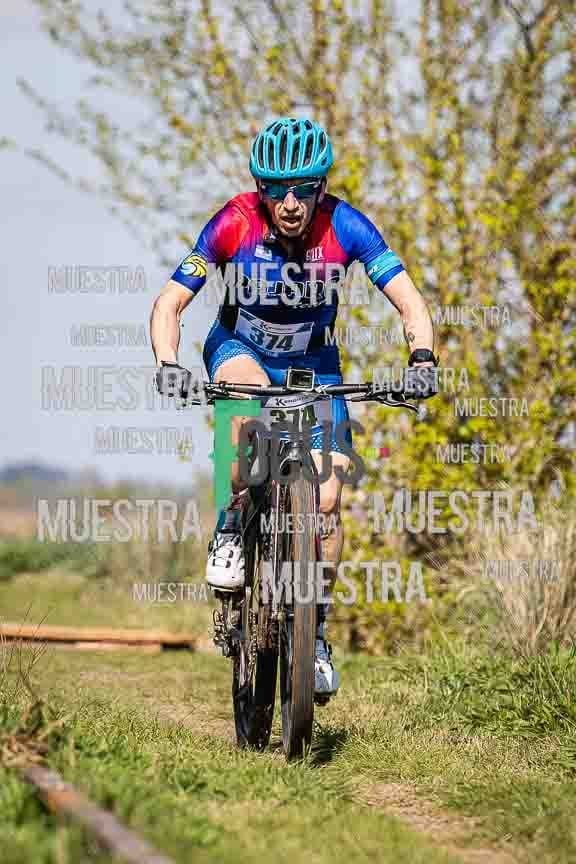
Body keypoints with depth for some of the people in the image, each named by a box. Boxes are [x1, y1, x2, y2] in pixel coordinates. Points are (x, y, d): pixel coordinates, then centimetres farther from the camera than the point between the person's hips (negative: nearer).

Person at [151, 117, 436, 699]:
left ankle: (314, 629, 8)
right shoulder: (235, 223, -26)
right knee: (252, 396, -39)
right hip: (240, 349, -1)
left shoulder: (346, 227, -25)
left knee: (325, 499, -10)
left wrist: (422, 357, -45)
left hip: (312, 363, 1)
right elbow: (169, 303, -23)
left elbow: (410, 302, -26)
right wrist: (167, 366, -41)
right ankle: (232, 527, -21)